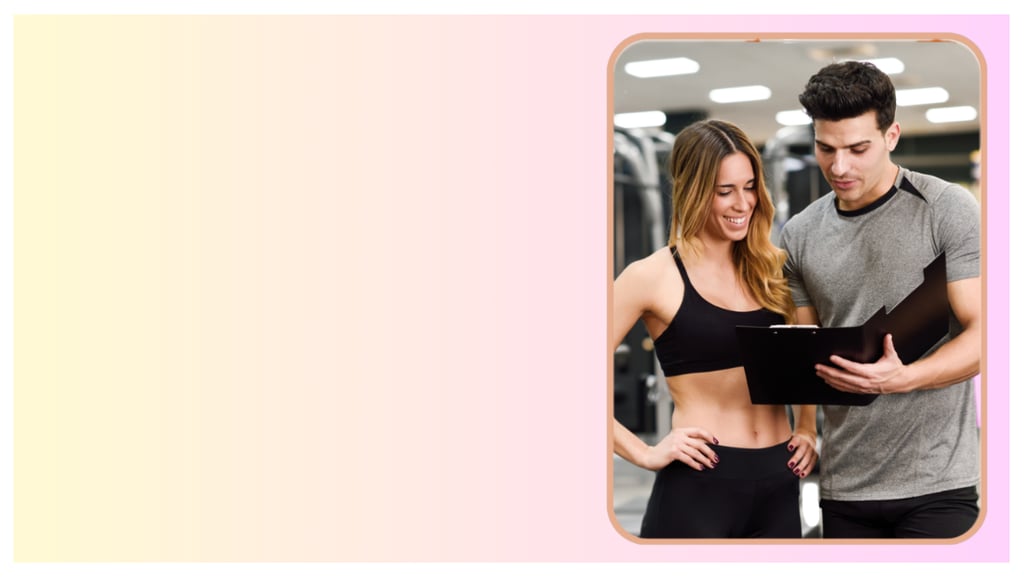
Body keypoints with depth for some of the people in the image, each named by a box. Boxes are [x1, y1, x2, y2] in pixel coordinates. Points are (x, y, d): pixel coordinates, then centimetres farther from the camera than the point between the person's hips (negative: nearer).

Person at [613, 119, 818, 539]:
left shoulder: (771, 270, 9)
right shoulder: (654, 276, -7)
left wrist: (808, 429, 12)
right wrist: (644, 454, -12)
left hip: (778, 483, 5)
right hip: (698, 485, -5)